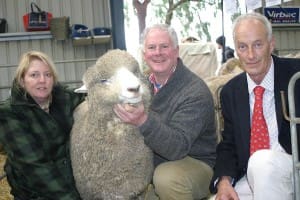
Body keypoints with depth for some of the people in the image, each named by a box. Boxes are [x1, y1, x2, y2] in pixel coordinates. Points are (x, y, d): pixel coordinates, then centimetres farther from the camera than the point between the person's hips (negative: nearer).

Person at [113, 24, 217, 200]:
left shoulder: (196, 92, -18)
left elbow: (178, 147, -28)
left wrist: (143, 121, -42)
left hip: (193, 163, -6)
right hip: (148, 159, 6)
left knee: (166, 177, -34)